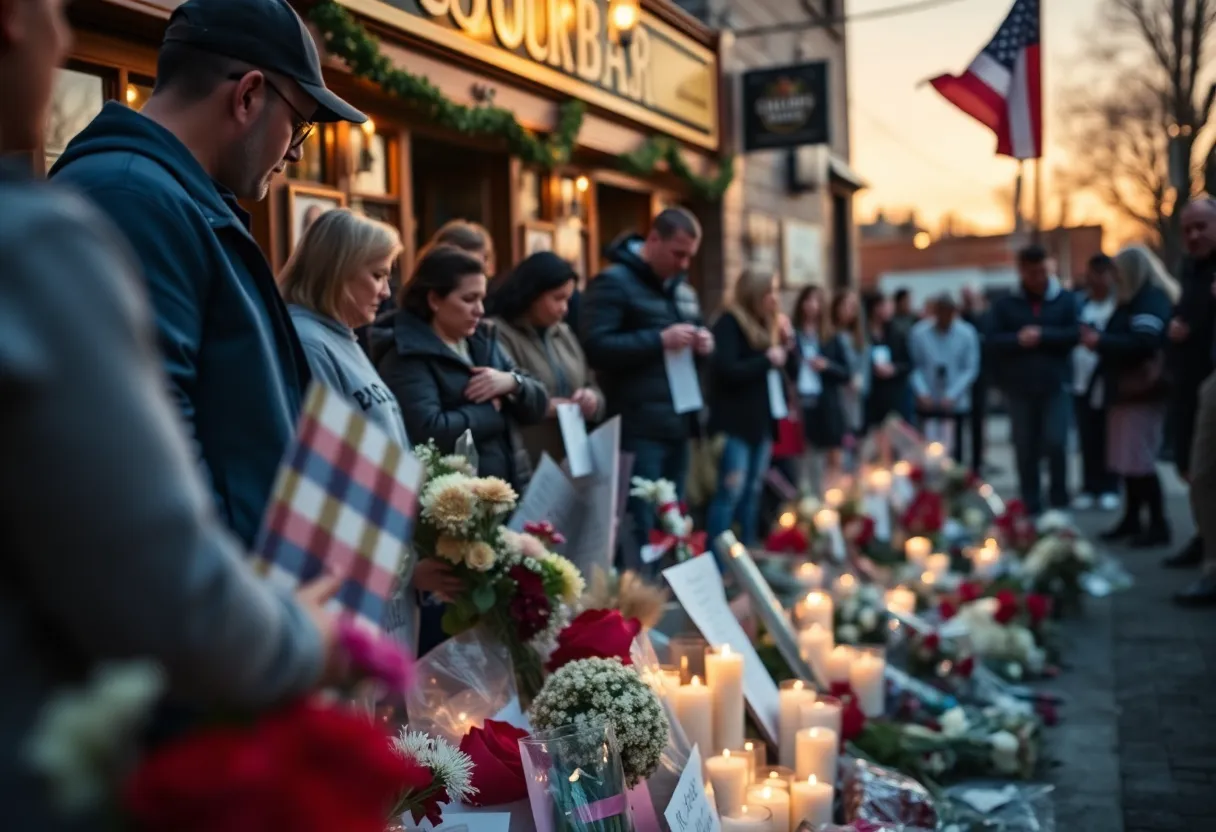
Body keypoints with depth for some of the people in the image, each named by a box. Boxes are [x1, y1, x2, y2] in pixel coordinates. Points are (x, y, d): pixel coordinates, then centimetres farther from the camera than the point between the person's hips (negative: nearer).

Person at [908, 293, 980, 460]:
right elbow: (915, 367, 0)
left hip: (955, 404, 0)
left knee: (952, 449, 2)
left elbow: (971, 369, -4)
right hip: (928, 403, 0)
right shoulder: (919, 333, -5)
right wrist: (922, 393, -12)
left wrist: (952, 395, -12)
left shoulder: (967, 334, -5)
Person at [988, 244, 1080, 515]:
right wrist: (1017, 340, -18)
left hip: (1055, 385, -1)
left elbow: (1074, 334, -5)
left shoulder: (1064, 300, 5)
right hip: (1019, 388, 1)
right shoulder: (1005, 304, 6)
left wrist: (1043, 335, -15)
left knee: (1055, 444, -7)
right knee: (1025, 450, 6)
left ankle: (1059, 504, 9)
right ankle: (1031, 507, 14)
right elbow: (992, 340, -1)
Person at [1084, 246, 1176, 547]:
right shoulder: (1132, 301, 20)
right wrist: (1098, 339, 5)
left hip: (1142, 392, -10)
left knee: (1139, 461, -11)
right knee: (1128, 459, 10)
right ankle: (1132, 519, 17)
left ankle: (1158, 525, -6)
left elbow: (1141, 344, -26)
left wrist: (1100, 341, -19)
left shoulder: (1153, 300, -12)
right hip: (1126, 389, 10)